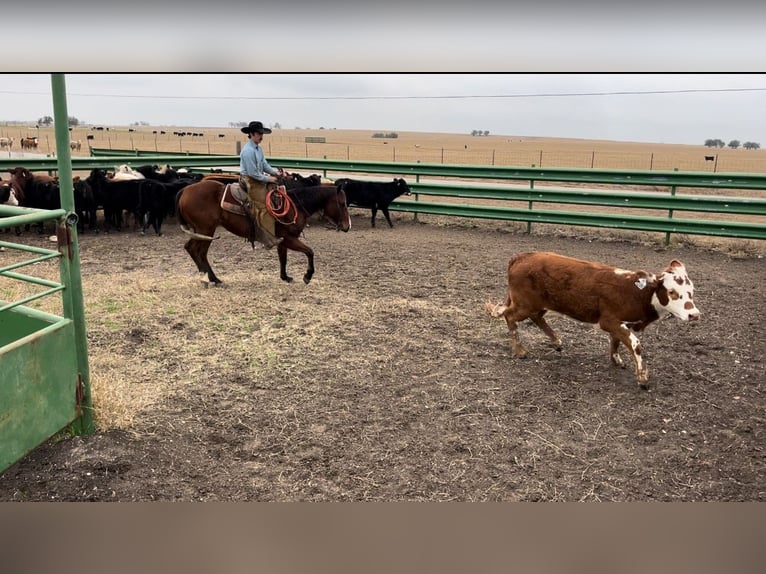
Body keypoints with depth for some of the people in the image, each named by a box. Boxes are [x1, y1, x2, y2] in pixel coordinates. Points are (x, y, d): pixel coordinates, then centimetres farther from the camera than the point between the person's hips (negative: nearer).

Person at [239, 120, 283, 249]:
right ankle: (269, 239, -15)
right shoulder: (248, 151, -20)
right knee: (264, 207, -14)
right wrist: (268, 179, -15)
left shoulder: (258, 148, 10)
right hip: (250, 181, -10)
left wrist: (275, 172, 0)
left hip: (259, 179, 10)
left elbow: (264, 164, 15)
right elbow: (252, 173, -22)